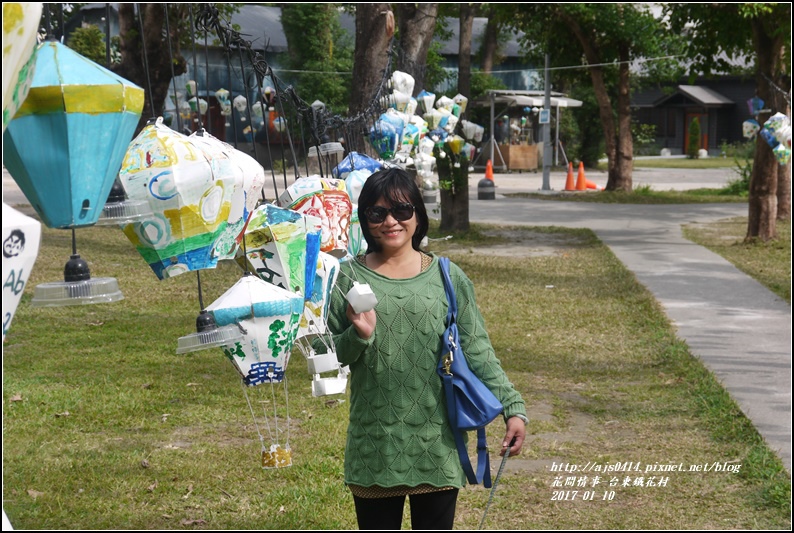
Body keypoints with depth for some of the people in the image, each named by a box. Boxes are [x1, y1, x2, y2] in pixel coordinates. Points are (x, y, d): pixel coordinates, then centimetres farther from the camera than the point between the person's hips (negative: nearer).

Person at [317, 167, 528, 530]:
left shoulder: (448, 277, 2)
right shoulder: (349, 278, 1)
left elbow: (477, 352, 2)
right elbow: (330, 356, 2)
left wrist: (512, 407, -7)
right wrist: (359, 336, -19)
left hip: (436, 442, 0)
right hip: (374, 444, 0)